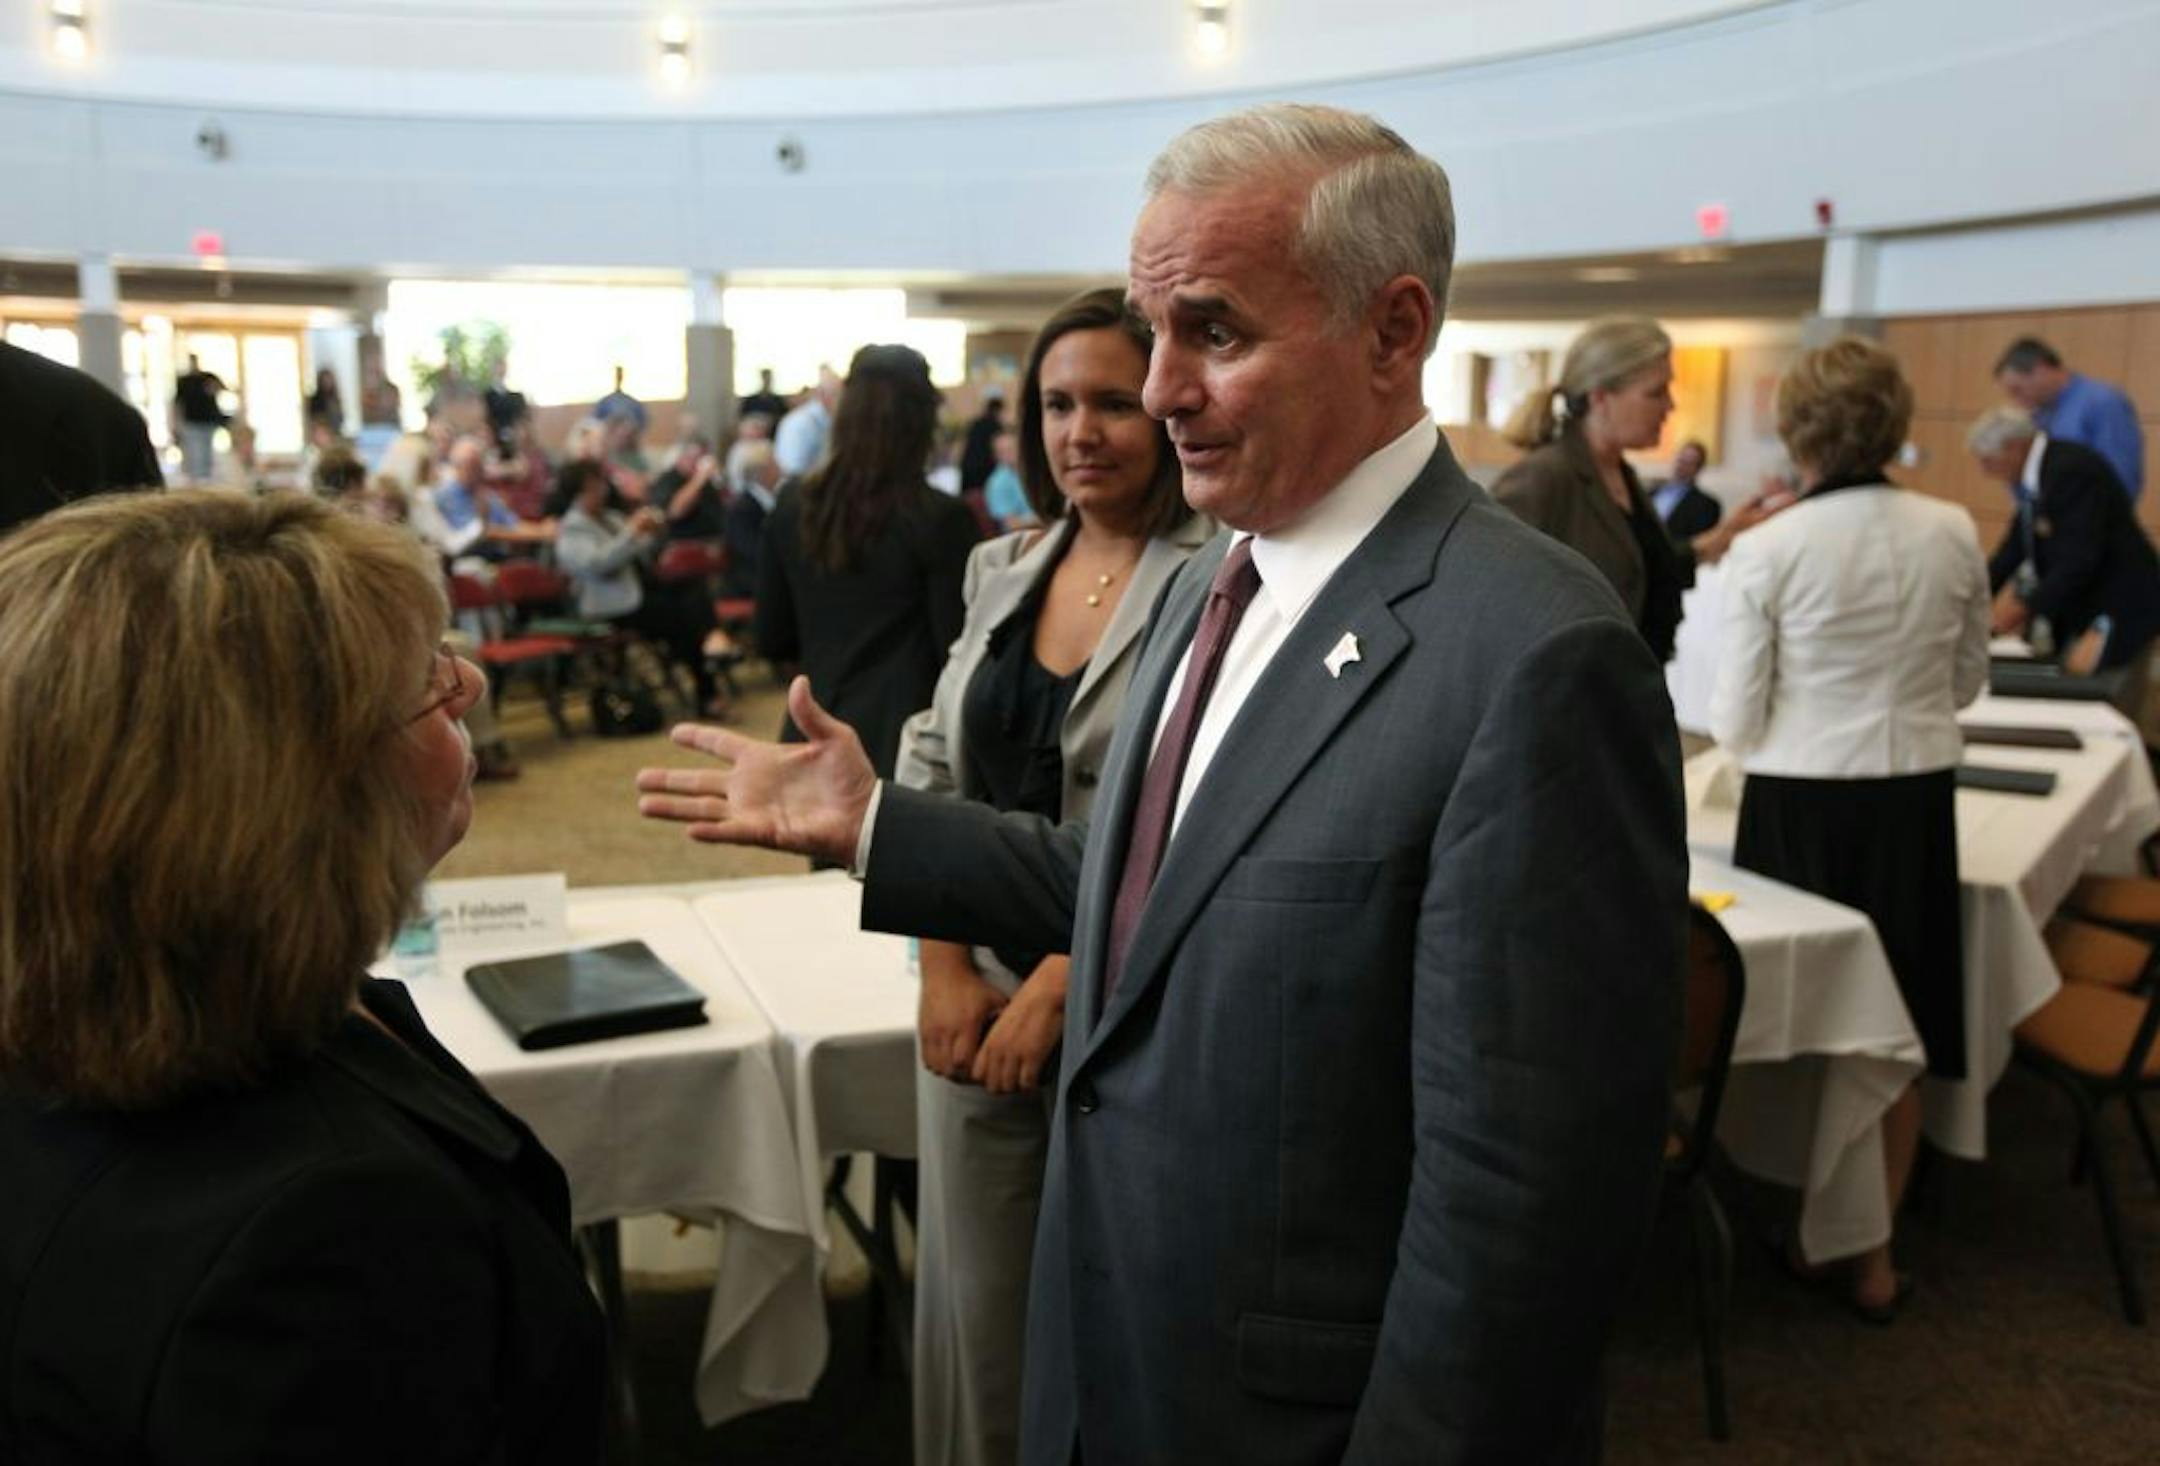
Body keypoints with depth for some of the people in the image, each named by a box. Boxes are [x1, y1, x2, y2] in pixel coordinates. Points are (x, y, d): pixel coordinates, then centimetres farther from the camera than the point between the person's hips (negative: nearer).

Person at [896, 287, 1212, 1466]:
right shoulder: (1002, 567, 7)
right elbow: (933, 771, 9)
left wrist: (1058, 988, -14)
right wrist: (946, 969, -1)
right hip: (977, 1002, 5)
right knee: (975, 1310, 15)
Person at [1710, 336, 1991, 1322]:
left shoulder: (1766, 552, -14)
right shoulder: (1953, 535, -3)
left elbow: (1735, 723, -9)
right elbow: (1967, 682, 10)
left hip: (1802, 806, -3)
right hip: (1915, 802, 3)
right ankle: (1874, 1259, 26)